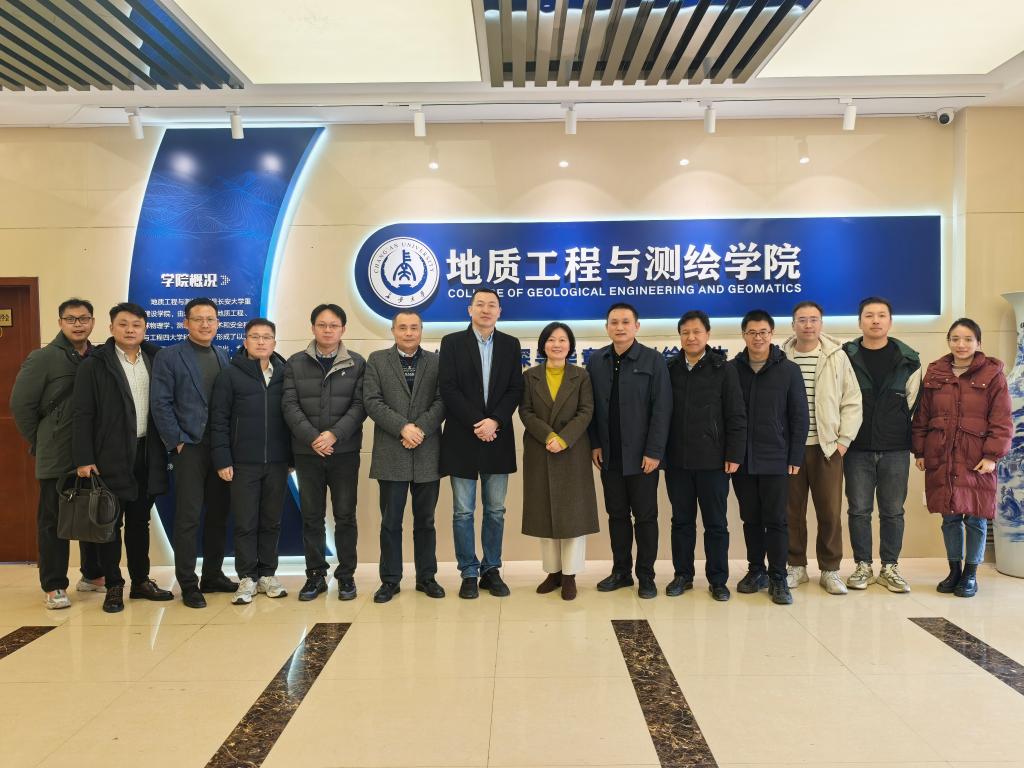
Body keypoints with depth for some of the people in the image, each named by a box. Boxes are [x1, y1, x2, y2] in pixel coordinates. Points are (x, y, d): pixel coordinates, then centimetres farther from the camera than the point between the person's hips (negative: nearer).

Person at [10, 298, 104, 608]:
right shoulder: (43, 358, -5)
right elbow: (21, 404, -4)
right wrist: (41, 443, -1)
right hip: (57, 458, -4)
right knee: (53, 521, 4)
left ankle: (93, 575, 27)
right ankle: (54, 586, 14)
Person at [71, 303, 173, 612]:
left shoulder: (155, 360, 7)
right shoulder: (94, 364, -4)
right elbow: (82, 415, -7)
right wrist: (84, 459, -12)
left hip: (147, 455, 4)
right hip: (111, 457, -4)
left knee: (140, 522, 14)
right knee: (110, 523, 5)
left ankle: (141, 581, 25)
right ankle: (113, 587, 17)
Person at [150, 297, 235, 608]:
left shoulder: (223, 357, 13)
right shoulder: (169, 356, -1)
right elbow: (160, 404, -6)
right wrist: (177, 440, -11)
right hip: (189, 447, -5)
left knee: (219, 514, 11)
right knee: (188, 518, -2)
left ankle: (213, 575, 23)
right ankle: (188, 585, 7)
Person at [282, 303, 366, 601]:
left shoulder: (357, 364, 3)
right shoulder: (295, 363, 6)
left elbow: (359, 406, -4)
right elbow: (290, 405, -2)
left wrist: (334, 434, -17)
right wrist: (312, 438, -15)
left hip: (345, 452, -1)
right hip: (307, 452, 1)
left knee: (345, 515, 5)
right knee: (311, 516, 8)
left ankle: (346, 575, 16)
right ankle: (315, 575, 19)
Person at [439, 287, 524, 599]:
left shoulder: (510, 345, 8)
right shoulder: (452, 342, 0)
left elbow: (515, 389, 2)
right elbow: (448, 389, -8)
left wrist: (495, 421, -13)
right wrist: (477, 424, -14)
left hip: (497, 438, 2)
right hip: (462, 439, -2)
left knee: (495, 511, 9)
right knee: (463, 512, 3)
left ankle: (491, 570, 20)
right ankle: (469, 573, 14)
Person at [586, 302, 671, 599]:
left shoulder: (653, 360, -6)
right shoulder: (596, 361, 5)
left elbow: (662, 409, -9)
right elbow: (591, 406, 8)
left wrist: (653, 452, -13)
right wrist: (594, 444, 1)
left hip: (641, 455, -3)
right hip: (609, 455, 4)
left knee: (645, 516, 6)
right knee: (617, 515, 12)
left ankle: (646, 576, 18)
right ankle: (621, 571, 24)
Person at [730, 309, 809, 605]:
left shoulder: (789, 370, -1)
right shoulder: (731, 370, 3)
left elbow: (799, 416, 0)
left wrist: (795, 457, -4)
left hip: (775, 459, -2)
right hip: (741, 459, 2)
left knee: (775, 520, 1)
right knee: (751, 519, 11)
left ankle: (778, 578, 11)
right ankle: (756, 570, 24)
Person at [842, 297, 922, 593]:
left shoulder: (908, 360, 4)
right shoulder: (845, 357, 0)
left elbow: (912, 402, 7)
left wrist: (904, 435, 4)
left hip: (895, 449, 1)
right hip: (857, 449, -1)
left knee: (893, 511, 7)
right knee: (859, 510, 5)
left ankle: (890, 567, 19)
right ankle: (863, 566, 16)